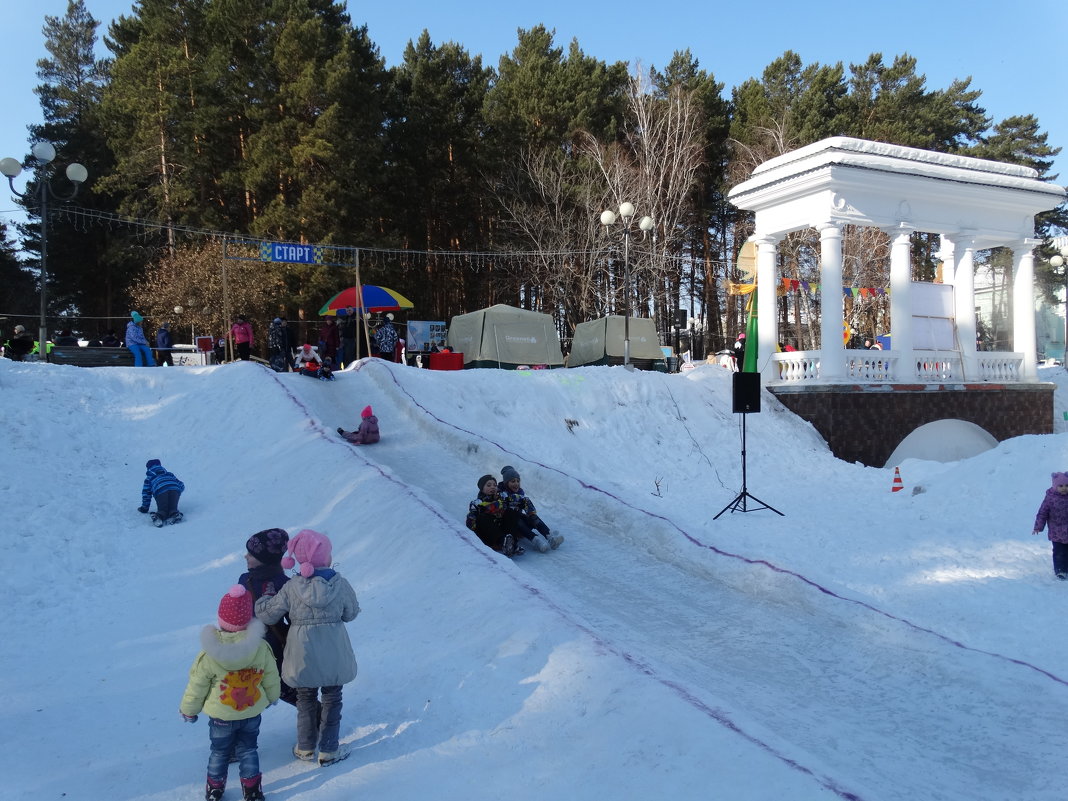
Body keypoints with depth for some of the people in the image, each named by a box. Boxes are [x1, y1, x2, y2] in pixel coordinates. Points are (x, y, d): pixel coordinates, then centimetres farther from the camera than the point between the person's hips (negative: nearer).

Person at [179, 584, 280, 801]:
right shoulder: (261, 648, -19)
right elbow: (271, 679, -4)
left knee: (220, 752, 19)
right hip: (252, 713, 1)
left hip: (221, 716, -1)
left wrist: (188, 710, 8)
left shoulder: (209, 654, -23)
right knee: (248, 750, 18)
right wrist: (271, 697, 17)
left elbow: (197, 686, -11)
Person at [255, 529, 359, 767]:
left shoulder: (291, 588, -15)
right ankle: (329, 751, 24)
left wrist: (264, 597, 12)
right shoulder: (340, 584, -14)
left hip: (302, 655, 1)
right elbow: (351, 613, -1)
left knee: (306, 698, 22)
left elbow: (266, 614, -8)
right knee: (331, 699, 17)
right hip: (333, 655, -1)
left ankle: (305, 748, 33)